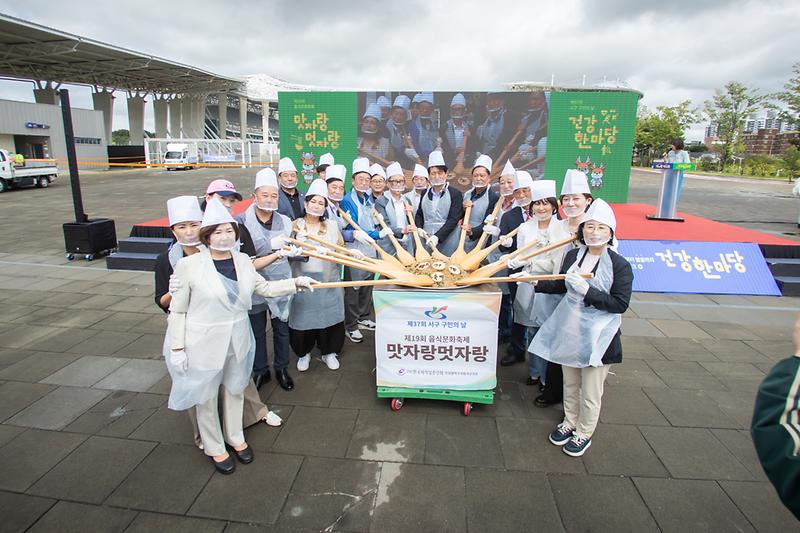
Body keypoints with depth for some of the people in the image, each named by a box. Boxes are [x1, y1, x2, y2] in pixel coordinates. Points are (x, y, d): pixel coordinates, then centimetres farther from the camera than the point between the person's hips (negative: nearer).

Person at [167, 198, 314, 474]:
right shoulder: (189, 265, -16)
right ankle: (214, 447, 37)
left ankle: (235, 437, 45)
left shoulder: (242, 260, -2)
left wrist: (296, 282, 4)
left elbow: (265, 288, 12)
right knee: (206, 396, 13)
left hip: (238, 340, 5)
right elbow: (177, 311, -10)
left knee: (235, 389, 22)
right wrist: (177, 348, -9)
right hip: (204, 342, -4)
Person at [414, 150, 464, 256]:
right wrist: (419, 228, -1)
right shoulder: (425, 194, 12)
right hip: (427, 241, 4)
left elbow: (453, 219, -10)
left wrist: (437, 236, -19)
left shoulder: (455, 193, -3)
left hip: (447, 242, -4)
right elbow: (419, 214, 20)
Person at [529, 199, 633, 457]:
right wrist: (535, 282, 3)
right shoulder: (572, 255, 1)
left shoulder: (620, 265, -14)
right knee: (569, 385, 22)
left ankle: (584, 433, 33)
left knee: (590, 394, 10)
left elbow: (620, 304, -19)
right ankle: (570, 423, 44)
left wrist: (587, 291, -27)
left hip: (598, 337, -5)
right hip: (569, 331, 5)